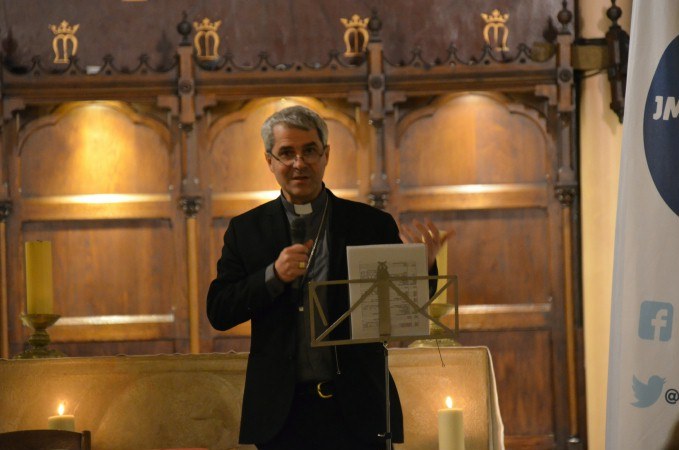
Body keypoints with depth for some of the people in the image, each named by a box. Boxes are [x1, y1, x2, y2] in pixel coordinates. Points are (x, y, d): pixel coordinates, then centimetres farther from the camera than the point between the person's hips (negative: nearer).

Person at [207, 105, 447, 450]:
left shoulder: (372, 224, 5)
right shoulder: (247, 230, 8)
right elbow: (218, 312, 2)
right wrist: (273, 276, -13)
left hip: (358, 408, 0)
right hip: (283, 410, 1)